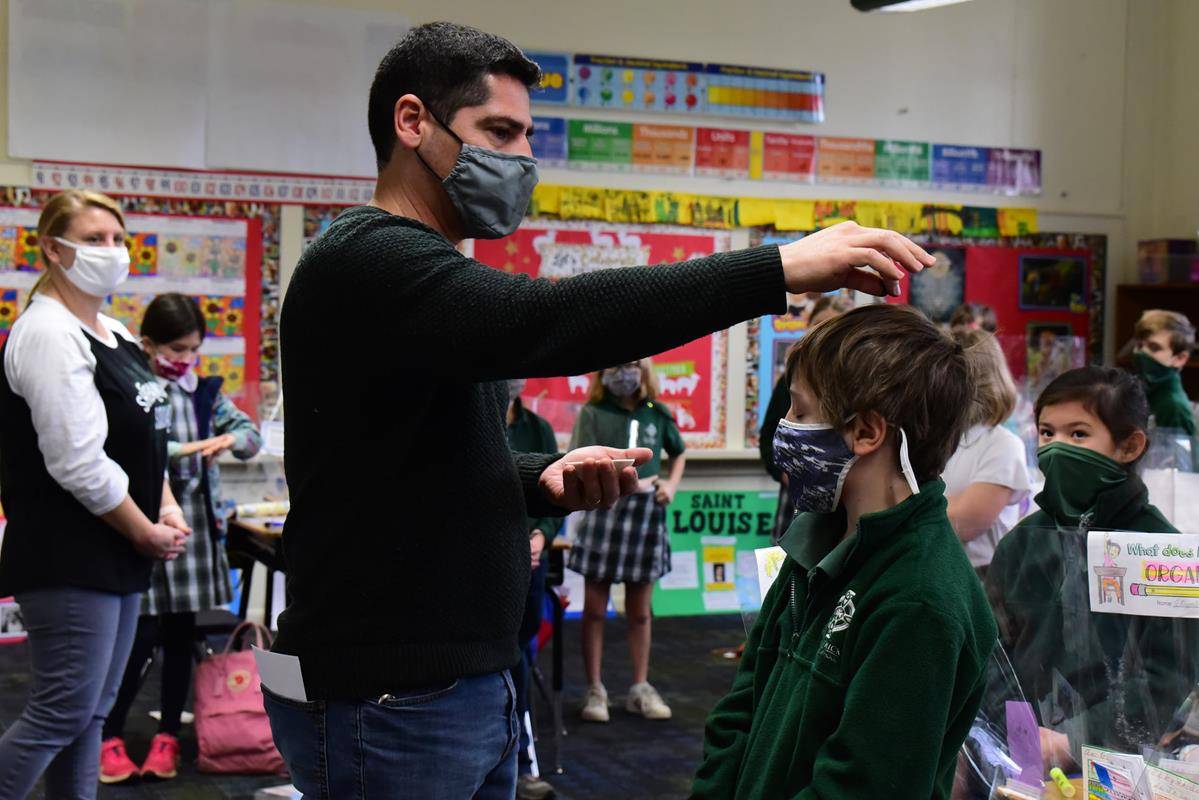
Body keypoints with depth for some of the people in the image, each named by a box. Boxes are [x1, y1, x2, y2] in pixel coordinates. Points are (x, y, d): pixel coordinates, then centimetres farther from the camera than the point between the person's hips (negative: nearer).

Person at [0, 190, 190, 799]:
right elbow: (78, 463, -21)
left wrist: (167, 510, 5)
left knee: (91, 713, 12)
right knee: (62, 713, -9)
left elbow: (145, 436, 21)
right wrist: (146, 532, -13)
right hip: (68, 560, -9)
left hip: (119, 559, 9)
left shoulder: (115, 335, 15)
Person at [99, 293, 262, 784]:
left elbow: (251, 433, 11)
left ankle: (168, 736, 19)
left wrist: (233, 438, -11)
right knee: (142, 636, -4)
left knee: (181, 634, 10)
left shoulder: (205, 392, 9)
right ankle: (110, 738, 10)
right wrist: (186, 449, -27)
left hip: (195, 520, 5)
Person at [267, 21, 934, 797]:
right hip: (389, 702, -9)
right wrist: (780, 268, -33)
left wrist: (548, 480, -1)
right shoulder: (365, 261, -16)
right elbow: (545, 320, -32)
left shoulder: (424, 270, 16)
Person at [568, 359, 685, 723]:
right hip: (603, 513, -3)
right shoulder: (592, 413, -2)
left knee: (639, 611, 11)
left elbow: (679, 453, 26)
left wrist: (672, 485, 9)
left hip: (646, 515, 3)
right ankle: (594, 690, 11)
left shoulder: (657, 413, 8)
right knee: (595, 609, 2)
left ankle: (640, 689, 20)